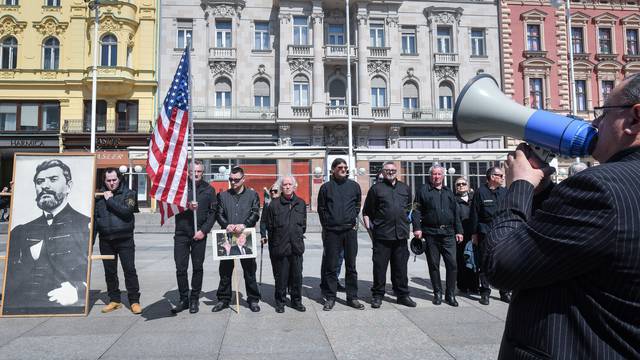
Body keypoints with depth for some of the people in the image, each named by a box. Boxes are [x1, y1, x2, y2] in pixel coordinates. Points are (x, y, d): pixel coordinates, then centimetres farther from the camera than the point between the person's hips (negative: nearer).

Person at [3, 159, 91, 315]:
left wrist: (78, 291, -24)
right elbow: (6, 284, 15)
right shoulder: (20, 232, 18)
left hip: (67, 312, -2)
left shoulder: (88, 226, 1)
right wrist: (30, 259, -3)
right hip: (21, 314, 2)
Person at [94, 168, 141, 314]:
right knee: (110, 272, 11)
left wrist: (110, 200, -12)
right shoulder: (99, 196, 8)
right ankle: (114, 300, 23)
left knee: (130, 270, -2)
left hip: (125, 239, -3)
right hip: (106, 241, 4)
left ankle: (134, 301, 6)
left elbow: (126, 211, -18)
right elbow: (94, 219, 11)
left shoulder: (128, 193, 0)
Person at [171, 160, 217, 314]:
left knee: (198, 267, 6)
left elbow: (213, 212, 2)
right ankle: (184, 299, 16)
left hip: (199, 234, 0)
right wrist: (187, 206, -19)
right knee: (181, 268, 3)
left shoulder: (209, 189, 5)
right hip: (181, 233, 0)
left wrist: (204, 230, -7)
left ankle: (194, 299, 19)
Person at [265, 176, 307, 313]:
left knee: (297, 275, 8)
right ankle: (280, 302, 18)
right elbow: (269, 226, 4)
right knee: (281, 276, 4)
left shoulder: (301, 203, 9)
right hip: (279, 246, -3)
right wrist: (275, 241, 6)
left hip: (296, 246, 3)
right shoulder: (274, 204, -2)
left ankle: (296, 301, 22)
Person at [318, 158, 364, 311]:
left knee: (351, 265, 8)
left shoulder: (354, 186, 8)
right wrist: (327, 224, 3)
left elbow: (358, 204, 16)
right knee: (330, 266, 3)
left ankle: (352, 297, 17)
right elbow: (321, 208, 8)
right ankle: (330, 297, 13)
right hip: (331, 231, -1)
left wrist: (353, 220, 8)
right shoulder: (326, 187, 4)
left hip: (350, 230, 2)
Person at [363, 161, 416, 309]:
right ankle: (378, 295, 13)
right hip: (382, 235, -3)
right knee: (379, 266, 1)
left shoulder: (405, 188, 14)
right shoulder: (376, 188, 3)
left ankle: (402, 294, 21)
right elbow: (366, 211, 5)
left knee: (401, 266, 10)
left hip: (401, 234, 4)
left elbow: (409, 207, 27)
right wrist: (369, 226, -3)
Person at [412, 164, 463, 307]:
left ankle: (450, 294, 8)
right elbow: (416, 211, -1)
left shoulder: (449, 192, 17)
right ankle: (437, 293, 18)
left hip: (448, 233, 3)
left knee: (452, 264, -3)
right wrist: (417, 228, -12)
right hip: (430, 234, -2)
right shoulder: (423, 191, 4)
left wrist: (458, 231, 11)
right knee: (433, 265, 5)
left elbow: (456, 213, 17)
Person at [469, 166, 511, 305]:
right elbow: (474, 214, -2)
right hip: (485, 232, -4)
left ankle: (505, 292, 17)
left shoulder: (504, 192, 10)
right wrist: (474, 233, -5)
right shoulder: (481, 192, -2)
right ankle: (485, 292, 12)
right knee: (484, 264, 2)